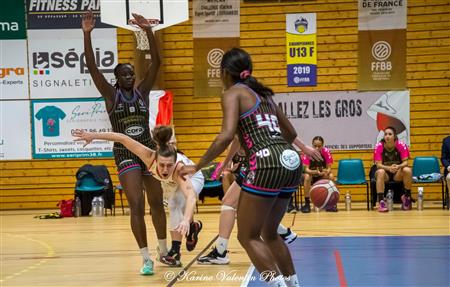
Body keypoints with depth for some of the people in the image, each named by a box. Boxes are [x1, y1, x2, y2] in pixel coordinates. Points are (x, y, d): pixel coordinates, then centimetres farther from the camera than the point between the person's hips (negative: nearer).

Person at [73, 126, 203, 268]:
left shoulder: (179, 168, -49)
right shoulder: (150, 157, -41)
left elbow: (191, 195, -65)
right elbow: (123, 138, -35)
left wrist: (186, 220, -81)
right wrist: (92, 135, -30)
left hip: (192, 177, -4)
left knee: (177, 203, -26)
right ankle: (192, 227, 39)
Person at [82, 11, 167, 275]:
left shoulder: (142, 92, 3)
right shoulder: (111, 95, -3)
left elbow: (156, 62, -8)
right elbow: (92, 67, -14)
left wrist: (149, 31, -20)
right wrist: (87, 34, -26)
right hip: (125, 154, -3)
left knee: (157, 204, 12)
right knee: (136, 206, -13)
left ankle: (164, 250, 30)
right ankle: (146, 258, -8)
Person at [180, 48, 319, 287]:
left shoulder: (232, 93, 2)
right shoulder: (263, 93, 23)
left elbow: (227, 135, -14)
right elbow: (290, 133, 30)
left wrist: (197, 166, -7)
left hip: (267, 164, -8)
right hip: (291, 162, 8)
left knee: (248, 237, 3)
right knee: (269, 233, 24)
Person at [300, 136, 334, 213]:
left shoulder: (326, 152, -18)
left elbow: (329, 168, -16)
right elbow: (306, 169, -28)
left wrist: (326, 172, -41)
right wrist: (316, 172, -48)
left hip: (322, 176, 2)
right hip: (311, 174, -2)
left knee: (331, 176, -28)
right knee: (307, 176, -35)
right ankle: (307, 203, -25)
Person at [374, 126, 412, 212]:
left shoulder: (401, 145, -13)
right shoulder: (379, 146, -14)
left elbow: (405, 162, -14)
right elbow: (378, 164, -18)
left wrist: (398, 166, -38)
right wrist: (389, 168, -39)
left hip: (398, 174, 1)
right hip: (385, 173, -1)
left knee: (407, 170, -30)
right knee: (380, 172, -35)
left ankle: (407, 197, -10)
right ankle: (381, 201, -38)